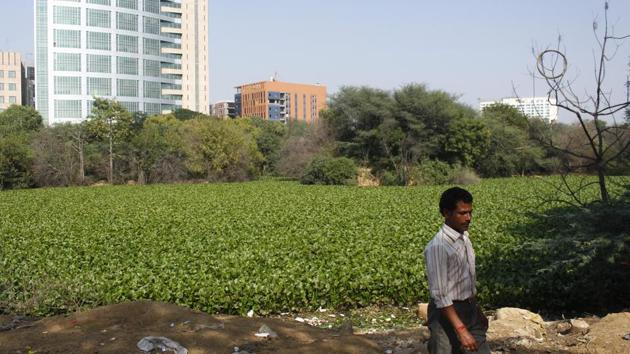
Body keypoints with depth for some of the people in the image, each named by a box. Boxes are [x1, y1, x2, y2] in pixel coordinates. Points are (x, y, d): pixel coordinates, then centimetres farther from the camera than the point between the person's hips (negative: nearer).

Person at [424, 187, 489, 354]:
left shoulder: (464, 237, 2)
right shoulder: (437, 247, -24)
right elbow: (440, 295, -25)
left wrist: (476, 309, 19)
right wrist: (461, 329, -27)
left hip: (470, 308, 8)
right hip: (447, 312, -8)